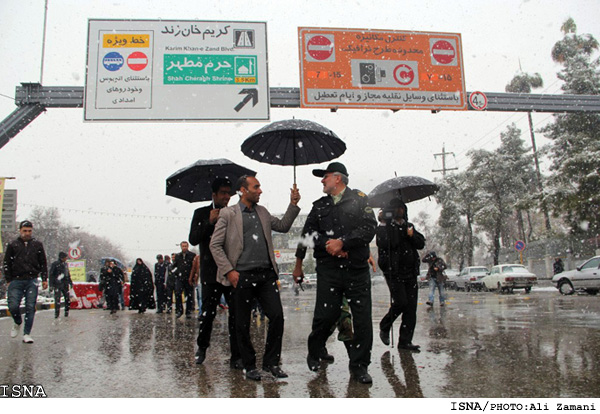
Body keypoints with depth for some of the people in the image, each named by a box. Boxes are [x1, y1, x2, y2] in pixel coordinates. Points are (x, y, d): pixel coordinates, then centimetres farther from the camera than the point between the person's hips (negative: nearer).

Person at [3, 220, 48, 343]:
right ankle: (17, 323, 24)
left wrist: (44, 279, 7)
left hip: (32, 281, 0)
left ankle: (27, 334, 3)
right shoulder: (12, 245, 9)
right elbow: (6, 264, 10)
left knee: (30, 307, -3)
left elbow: (43, 263, 14)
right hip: (16, 281, 0)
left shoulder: (37, 245, 12)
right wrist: (9, 281, 2)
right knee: (13, 306, -7)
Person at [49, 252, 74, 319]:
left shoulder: (66, 264, 13)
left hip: (65, 284, 6)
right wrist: (51, 285, -12)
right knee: (57, 299, -9)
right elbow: (51, 275, -6)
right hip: (57, 285, -6)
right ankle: (57, 313, -2)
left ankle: (66, 312, 16)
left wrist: (70, 282, 23)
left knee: (67, 299, 5)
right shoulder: (55, 264, -6)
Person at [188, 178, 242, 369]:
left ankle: (236, 356, 5)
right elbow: (193, 239, -3)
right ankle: (202, 347, 28)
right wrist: (209, 222, -13)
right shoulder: (201, 213, 7)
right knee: (207, 313, 2)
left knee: (236, 313, -2)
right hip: (211, 273, -1)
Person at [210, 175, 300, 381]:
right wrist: (229, 271, -10)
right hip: (242, 276, -4)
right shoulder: (228, 214, 1)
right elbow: (215, 245, -2)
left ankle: (271, 362, 13)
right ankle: (250, 366, 21)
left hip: (266, 274, 4)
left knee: (277, 316, -4)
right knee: (243, 324, 4)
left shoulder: (262, 212, 17)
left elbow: (283, 226, 21)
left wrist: (293, 204, 10)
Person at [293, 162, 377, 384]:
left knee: (362, 319, 0)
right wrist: (328, 244, -5)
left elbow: (369, 228, -4)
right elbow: (308, 233, 11)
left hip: (357, 268, -1)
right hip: (329, 268, 1)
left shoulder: (359, 199, 8)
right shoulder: (320, 205, 16)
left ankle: (359, 365, 16)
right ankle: (314, 353, 23)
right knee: (325, 315, -5)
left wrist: (342, 242, -12)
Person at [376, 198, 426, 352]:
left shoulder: (409, 226, 18)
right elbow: (384, 243, -18)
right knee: (400, 302, -15)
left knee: (411, 307, 0)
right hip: (393, 272, -5)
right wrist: (384, 224, -18)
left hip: (410, 273, 5)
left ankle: (405, 341, 6)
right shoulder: (383, 227, 1)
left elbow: (421, 244, 10)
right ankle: (384, 327, 11)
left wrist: (412, 235, -8)